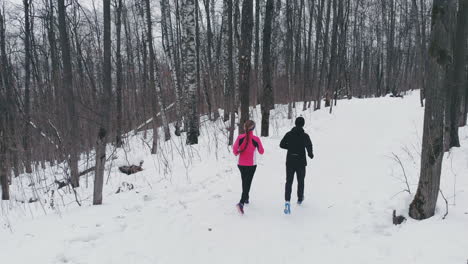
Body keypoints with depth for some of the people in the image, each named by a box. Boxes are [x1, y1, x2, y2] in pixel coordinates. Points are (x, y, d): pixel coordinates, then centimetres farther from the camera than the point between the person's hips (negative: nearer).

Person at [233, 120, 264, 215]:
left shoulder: (240, 137, -9)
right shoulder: (256, 139, -13)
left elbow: (235, 150, -5)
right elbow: (261, 151, -1)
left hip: (241, 164, 3)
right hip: (251, 165, -3)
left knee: (244, 182, 23)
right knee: (247, 183, -2)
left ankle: (246, 198, 40)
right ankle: (241, 203, -19)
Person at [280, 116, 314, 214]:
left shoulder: (289, 134, -1)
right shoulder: (305, 136, -10)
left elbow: (281, 145, 3)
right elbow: (309, 147, -17)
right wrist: (311, 155, 3)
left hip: (290, 162, 1)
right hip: (301, 162, -1)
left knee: (289, 181, 0)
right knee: (301, 181, 19)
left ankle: (287, 201, -19)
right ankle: (300, 199, 37)